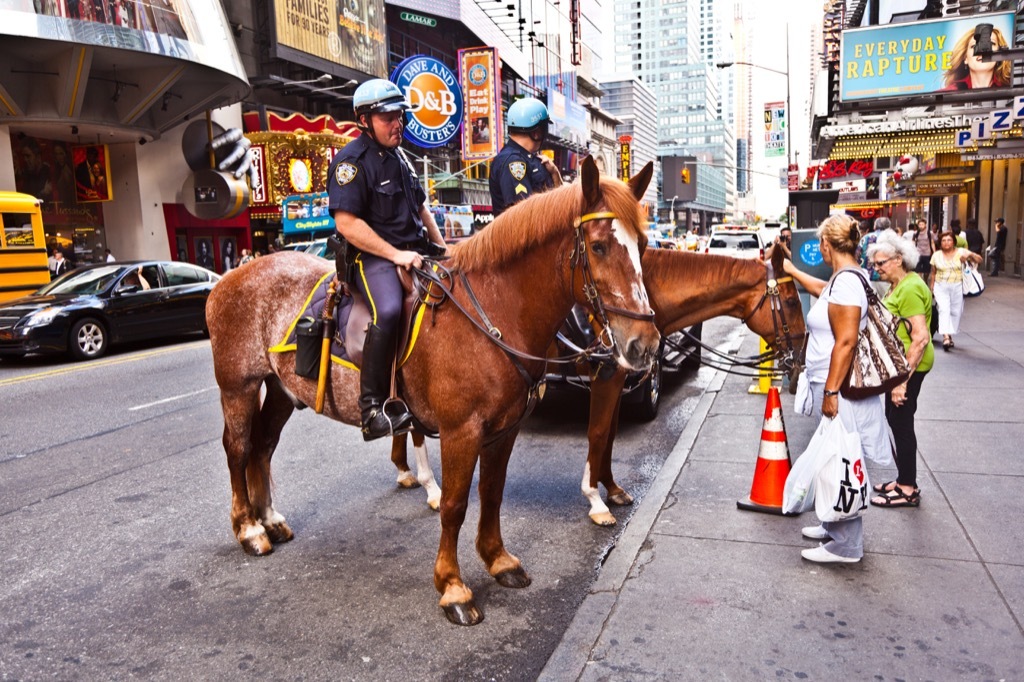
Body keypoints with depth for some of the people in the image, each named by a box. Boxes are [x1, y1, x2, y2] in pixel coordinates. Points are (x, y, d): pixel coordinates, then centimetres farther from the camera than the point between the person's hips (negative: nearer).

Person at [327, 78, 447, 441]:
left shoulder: (399, 156, 19)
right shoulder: (351, 161, -7)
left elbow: (421, 208, 26)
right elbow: (347, 223, -16)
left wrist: (443, 249, 14)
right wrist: (396, 254, -20)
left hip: (415, 251, 9)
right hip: (373, 257, -9)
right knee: (389, 310, -36)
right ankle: (373, 407, -26)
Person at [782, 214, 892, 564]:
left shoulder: (846, 281, -19)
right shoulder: (844, 278, 11)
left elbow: (846, 342, -24)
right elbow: (822, 289, 36)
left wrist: (830, 391, -22)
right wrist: (793, 271, 47)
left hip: (837, 387, -10)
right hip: (830, 383, 10)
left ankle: (846, 545, 10)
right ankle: (834, 525, 33)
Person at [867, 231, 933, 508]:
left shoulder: (910, 288, -20)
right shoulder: (898, 285, 12)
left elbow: (921, 337, -25)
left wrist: (903, 379, -26)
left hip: (909, 366, -10)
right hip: (898, 364, 10)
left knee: (901, 421, -1)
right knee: (895, 418, 16)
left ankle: (908, 490, 10)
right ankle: (904, 480, 28)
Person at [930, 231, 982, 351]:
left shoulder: (961, 252, 0)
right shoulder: (936, 255, 4)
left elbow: (979, 260, -4)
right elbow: (933, 274, 10)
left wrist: (970, 255, -24)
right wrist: (931, 289, 9)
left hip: (957, 287, 1)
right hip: (941, 287, -1)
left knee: (956, 312, 5)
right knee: (944, 310, -15)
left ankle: (950, 336, 21)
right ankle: (945, 337, -24)